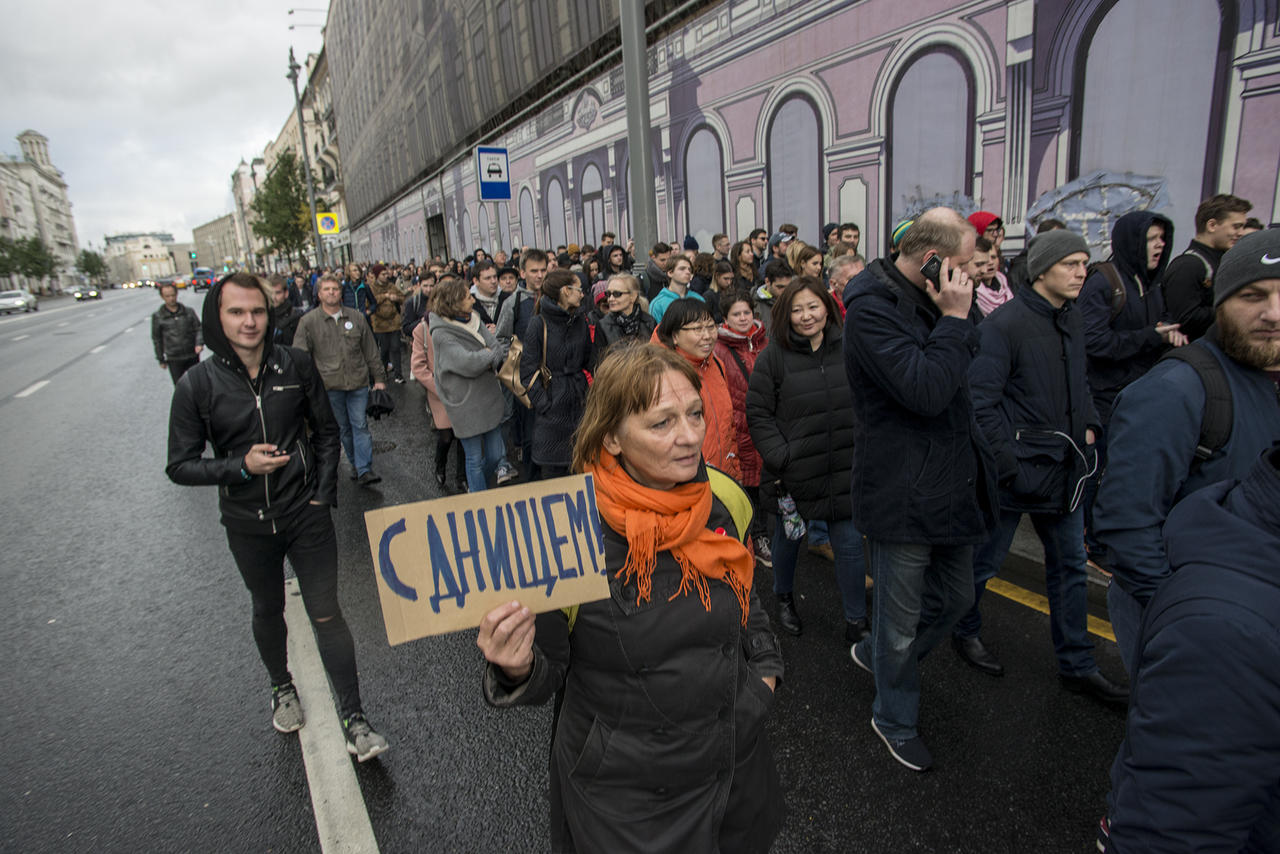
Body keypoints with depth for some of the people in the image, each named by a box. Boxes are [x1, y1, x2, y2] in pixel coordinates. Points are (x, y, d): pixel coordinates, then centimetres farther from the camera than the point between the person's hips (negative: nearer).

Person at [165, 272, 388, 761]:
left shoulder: (296, 365, -7)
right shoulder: (198, 385, -10)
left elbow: (325, 431, 5)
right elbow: (180, 466, -6)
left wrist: (324, 492, -3)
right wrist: (241, 466, -22)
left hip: (306, 516, 0)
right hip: (248, 524, 1)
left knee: (326, 616, 3)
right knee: (268, 610, 22)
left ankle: (354, 720, 15)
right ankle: (282, 688, 48)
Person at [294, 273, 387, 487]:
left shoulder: (356, 318, 7)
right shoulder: (308, 322, 1)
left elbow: (370, 351, 11)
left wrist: (379, 377, 10)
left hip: (358, 383, 0)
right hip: (329, 385, 0)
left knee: (360, 425, -4)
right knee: (343, 428, 10)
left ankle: (365, 470, -5)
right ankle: (357, 465, 24)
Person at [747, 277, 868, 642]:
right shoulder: (774, 356, -8)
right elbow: (757, 413, -7)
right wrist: (779, 457, -14)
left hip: (845, 470, 2)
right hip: (795, 472, -2)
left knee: (849, 543, 8)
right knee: (788, 537, 17)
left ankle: (856, 621, 25)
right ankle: (784, 598, 44)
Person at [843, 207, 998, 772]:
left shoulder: (928, 300, 10)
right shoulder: (872, 308, -19)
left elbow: (967, 360, 14)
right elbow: (925, 390, -28)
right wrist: (954, 317, -21)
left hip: (948, 484, 9)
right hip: (902, 492, -9)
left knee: (956, 596, 22)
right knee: (903, 616, 9)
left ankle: (875, 654, 45)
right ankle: (895, 719, 33)